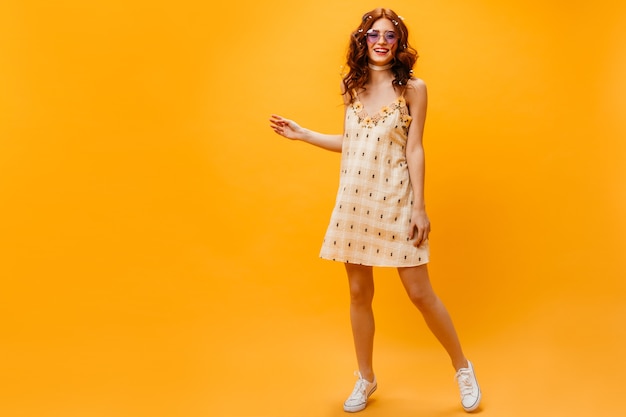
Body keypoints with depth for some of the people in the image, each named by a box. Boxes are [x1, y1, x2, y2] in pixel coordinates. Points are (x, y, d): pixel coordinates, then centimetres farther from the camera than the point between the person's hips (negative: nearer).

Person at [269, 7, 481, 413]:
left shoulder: (413, 88, -4)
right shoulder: (352, 86, 8)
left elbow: (414, 149, -7)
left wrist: (420, 207, -10)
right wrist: (302, 133, 13)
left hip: (395, 200, -4)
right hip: (354, 200, 4)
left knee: (419, 292, 0)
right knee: (359, 293, 10)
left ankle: (463, 368, 22)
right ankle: (366, 379, 27)